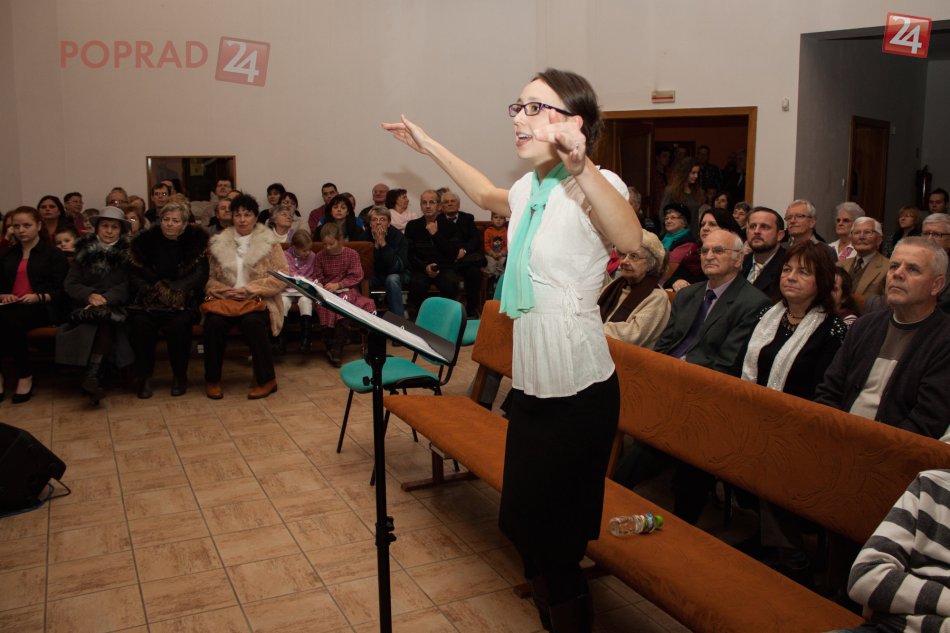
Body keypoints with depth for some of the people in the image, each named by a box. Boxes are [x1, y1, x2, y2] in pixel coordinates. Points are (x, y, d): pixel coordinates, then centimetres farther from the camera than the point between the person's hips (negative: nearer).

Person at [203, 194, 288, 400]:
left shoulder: (268, 242, 6)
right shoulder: (218, 243, 13)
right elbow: (209, 277, 10)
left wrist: (249, 290, -12)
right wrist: (223, 291, -12)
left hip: (258, 300, -2)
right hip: (225, 300, 2)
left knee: (251, 322, -34)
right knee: (214, 322, -29)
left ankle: (267, 379, -19)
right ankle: (212, 380, -11)